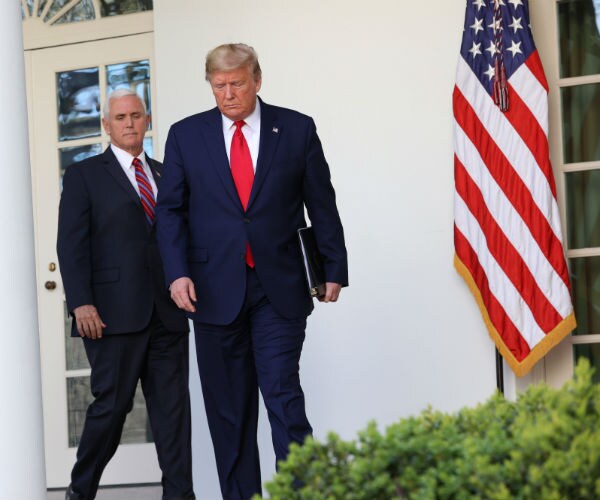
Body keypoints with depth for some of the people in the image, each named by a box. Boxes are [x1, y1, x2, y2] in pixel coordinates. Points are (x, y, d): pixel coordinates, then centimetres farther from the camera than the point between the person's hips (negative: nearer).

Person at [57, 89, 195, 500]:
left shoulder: (164, 175, 18)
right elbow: (72, 244, -3)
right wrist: (81, 303, -13)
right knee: (112, 404, -4)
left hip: (167, 312, 4)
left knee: (174, 405, 0)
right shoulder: (84, 176, 5)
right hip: (115, 312, -4)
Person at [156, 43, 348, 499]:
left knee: (283, 393, -10)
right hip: (215, 288, 2)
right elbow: (171, 210, 6)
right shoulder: (186, 135, 7)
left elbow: (322, 204, 8)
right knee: (227, 408, 5)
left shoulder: (297, 129, 4)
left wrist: (335, 269, 5)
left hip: (279, 289, -2)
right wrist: (177, 272, -7)